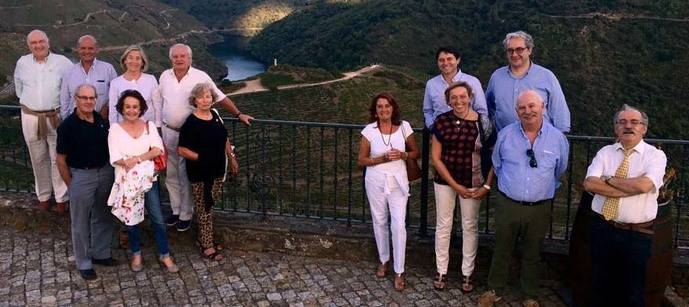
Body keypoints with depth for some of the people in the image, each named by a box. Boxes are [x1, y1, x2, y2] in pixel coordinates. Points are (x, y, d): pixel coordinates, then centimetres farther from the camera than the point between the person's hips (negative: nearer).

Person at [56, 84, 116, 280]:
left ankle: (101, 253, 36)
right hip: (81, 176, -5)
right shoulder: (68, 126, -15)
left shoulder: (101, 120, 0)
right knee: (81, 222, 8)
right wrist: (71, 185, -8)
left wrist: (109, 170, 7)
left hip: (105, 172, 5)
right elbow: (61, 160, -9)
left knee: (103, 217, 18)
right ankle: (84, 263, 22)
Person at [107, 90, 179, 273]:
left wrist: (136, 159, -21)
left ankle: (164, 255, 18)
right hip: (127, 181, -1)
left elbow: (158, 149, -10)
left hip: (148, 179, 1)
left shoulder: (149, 126, 3)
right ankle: (136, 254, 32)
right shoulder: (115, 129, -4)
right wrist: (145, 158, -22)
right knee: (131, 218, 13)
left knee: (157, 218, 4)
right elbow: (115, 158, -13)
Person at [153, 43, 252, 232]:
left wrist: (238, 115, -2)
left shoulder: (200, 77, -8)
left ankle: (186, 215, 13)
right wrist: (157, 126, 12)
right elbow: (158, 102, 14)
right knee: (171, 175, 13)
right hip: (168, 133, 4)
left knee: (186, 176, 1)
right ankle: (176, 211, 28)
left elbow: (221, 98, -2)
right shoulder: (165, 76, 4)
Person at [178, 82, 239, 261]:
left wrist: (232, 158, 15)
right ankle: (207, 246, 13)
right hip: (200, 174, -7)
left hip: (217, 170, 7)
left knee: (210, 205, 17)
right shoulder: (191, 123, -17)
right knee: (204, 208, 3)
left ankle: (204, 237, 32)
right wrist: (201, 157, -24)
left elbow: (224, 139, 15)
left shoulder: (215, 115, 4)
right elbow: (182, 150, -17)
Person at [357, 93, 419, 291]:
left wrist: (402, 155, -15)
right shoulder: (369, 131, -8)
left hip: (398, 181, 0)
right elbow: (361, 160, -4)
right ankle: (383, 260, 35)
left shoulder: (404, 127, -5)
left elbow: (415, 152, 6)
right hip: (376, 181, 1)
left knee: (398, 225, -5)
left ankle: (399, 272, 5)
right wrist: (383, 158, -18)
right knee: (379, 222, 14)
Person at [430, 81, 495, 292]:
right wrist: (454, 185, -9)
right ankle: (441, 271, 25)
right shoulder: (441, 121, -7)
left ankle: (467, 273, 25)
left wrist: (487, 185, -9)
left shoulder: (483, 122, -9)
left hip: (473, 183, 0)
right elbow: (435, 158, -5)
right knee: (443, 226, 10)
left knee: (470, 227, 10)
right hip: (445, 181, 1)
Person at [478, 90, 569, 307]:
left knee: (532, 254, 15)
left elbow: (560, 170, 12)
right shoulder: (505, 134, -4)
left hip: (539, 208, 0)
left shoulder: (557, 138, -5)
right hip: (507, 205, 0)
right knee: (502, 250, 13)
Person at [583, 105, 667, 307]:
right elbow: (589, 184, -11)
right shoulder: (605, 152, 5)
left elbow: (644, 185, -23)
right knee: (601, 289, 16)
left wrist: (609, 180, -11)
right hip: (602, 229, 3)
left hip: (637, 235, -2)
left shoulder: (655, 155, -3)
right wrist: (630, 189, -16)